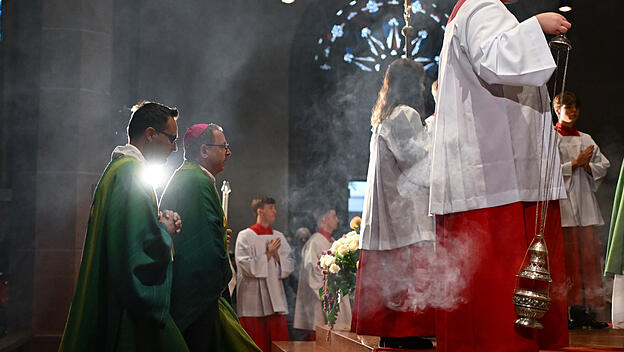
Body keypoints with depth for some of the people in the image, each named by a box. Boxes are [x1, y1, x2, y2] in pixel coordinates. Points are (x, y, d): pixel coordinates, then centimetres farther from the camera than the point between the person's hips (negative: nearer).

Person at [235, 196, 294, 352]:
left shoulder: (279, 237, 13)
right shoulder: (245, 236, -2)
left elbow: (289, 266, 9)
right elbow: (246, 266, -11)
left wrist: (277, 255, -8)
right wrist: (268, 254, -11)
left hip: (275, 302, 4)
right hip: (253, 302, -4)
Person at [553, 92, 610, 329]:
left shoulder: (586, 140, 20)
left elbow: (603, 167, 15)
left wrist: (587, 165, -4)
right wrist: (575, 163, -10)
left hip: (585, 204, 5)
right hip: (561, 201, -5)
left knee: (588, 256, 0)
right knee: (565, 258, -7)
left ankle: (581, 311, 3)